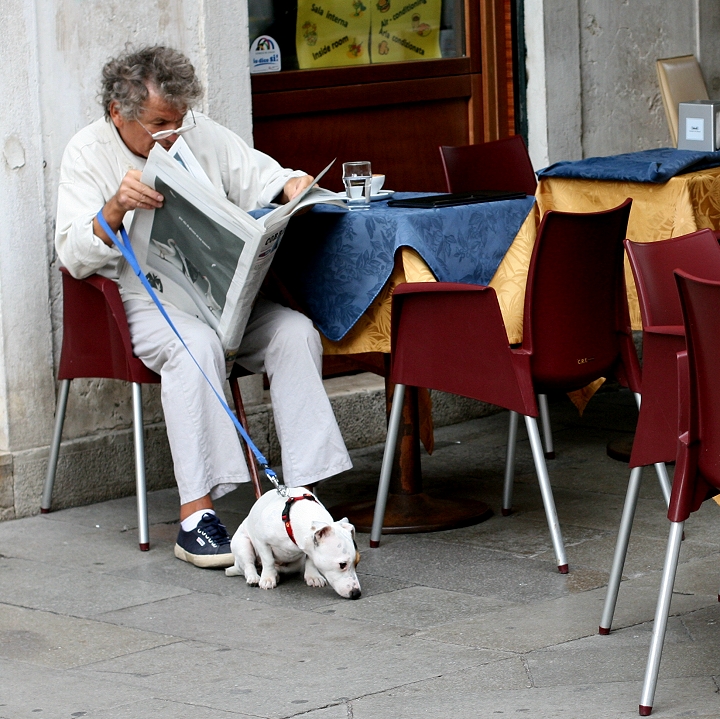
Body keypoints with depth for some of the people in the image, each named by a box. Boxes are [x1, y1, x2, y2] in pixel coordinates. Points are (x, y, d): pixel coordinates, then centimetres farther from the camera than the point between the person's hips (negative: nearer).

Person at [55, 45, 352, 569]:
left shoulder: (202, 134, 11)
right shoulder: (88, 153, 0)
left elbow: (261, 179, 13)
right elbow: (74, 257, -7)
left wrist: (291, 187, -11)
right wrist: (116, 207, -24)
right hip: (145, 300, -4)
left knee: (295, 332, -24)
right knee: (195, 345, -37)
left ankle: (302, 493, -28)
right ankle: (196, 516, -38)